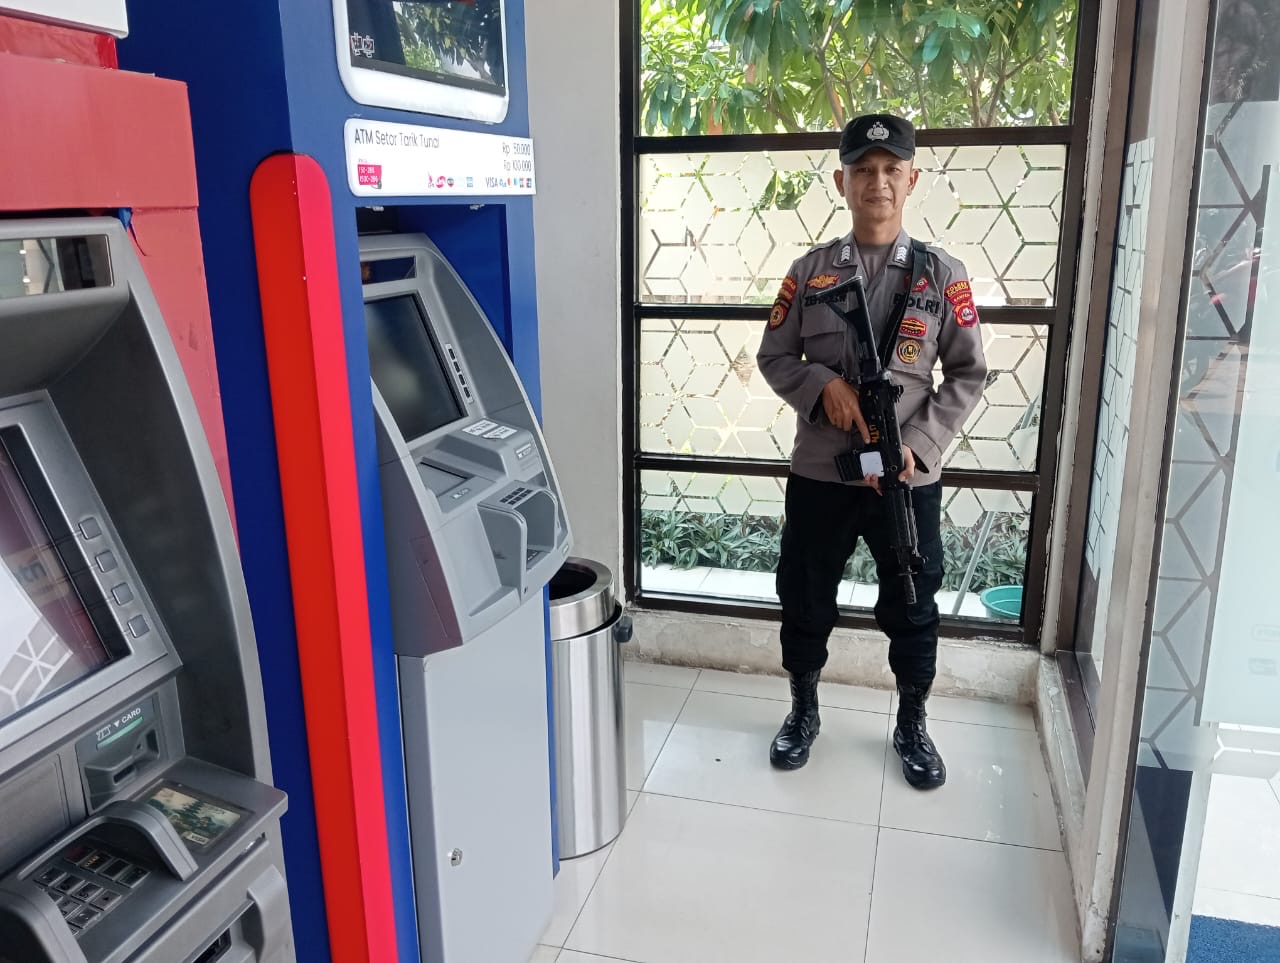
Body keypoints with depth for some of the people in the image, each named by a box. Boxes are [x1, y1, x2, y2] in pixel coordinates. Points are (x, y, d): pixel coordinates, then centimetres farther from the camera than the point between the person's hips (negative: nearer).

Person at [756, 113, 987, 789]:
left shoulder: (942, 274, -1)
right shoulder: (809, 270, 1)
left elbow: (968, 374, 0)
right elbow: (774, 358, 4)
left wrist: (918, 447, -13)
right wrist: (824, 384, -16)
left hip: (909, 478, 0)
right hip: (818, 471, 1)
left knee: (912, 607, 13)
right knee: (805, 599, 13)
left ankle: (911, 726, 35)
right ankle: (803, 711, 36)